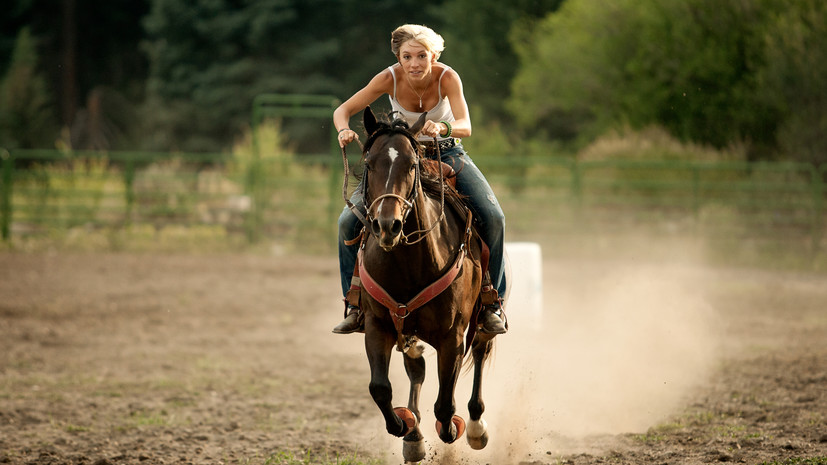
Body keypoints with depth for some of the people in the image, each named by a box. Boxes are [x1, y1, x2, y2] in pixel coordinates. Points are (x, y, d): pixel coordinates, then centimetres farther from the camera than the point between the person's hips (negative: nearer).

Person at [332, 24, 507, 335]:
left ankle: (491, 301, -6)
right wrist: (345, 130, -38)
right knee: (349, 222, -15)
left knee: (492, 218, -22)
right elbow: (343, 110, -15)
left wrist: (443, 128, -56)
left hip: (447, 153, -1)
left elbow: (465, 126, -33)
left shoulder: (447, 77, -23)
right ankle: (355, 304, 1)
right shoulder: (391, 78, -20)